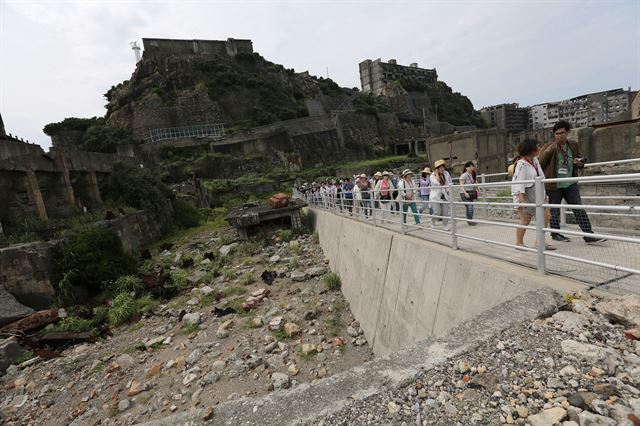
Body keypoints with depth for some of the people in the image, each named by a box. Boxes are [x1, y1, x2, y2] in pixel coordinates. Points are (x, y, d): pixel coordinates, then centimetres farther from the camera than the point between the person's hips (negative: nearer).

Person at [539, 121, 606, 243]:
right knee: (554, 211, 7)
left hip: (570, 184, 4)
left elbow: (580, 161, 20)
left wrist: (579, 163, 1)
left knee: (579, 209, 2)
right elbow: (540, 164, -8)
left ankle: (588, 235, 6)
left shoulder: (573, 146, 9)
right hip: (554, 185, -4)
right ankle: (555, 233, 21)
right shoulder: (548, 147, -8)